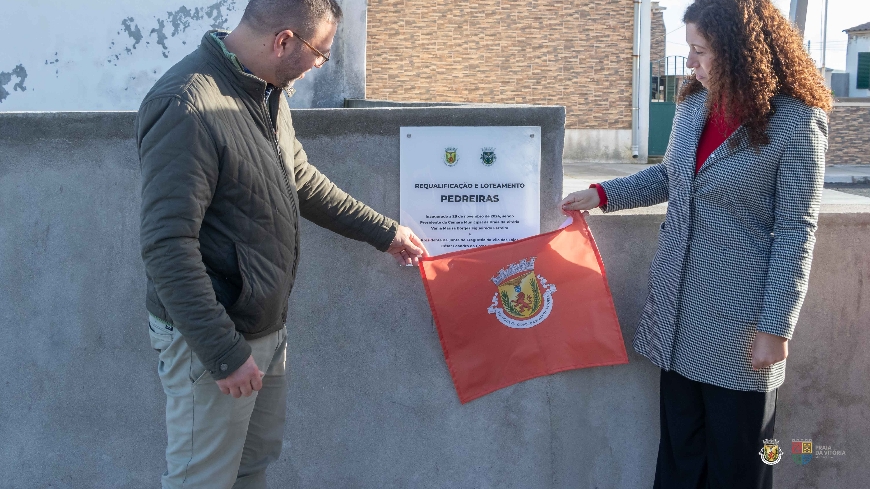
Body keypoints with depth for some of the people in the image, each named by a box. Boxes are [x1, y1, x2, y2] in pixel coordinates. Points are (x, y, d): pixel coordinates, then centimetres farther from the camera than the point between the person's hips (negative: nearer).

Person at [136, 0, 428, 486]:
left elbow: (303, 182, 19)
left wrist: (384, 231, 22)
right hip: (212, 337, -9)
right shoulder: (188, 106, -25)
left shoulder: (267, 91, 5)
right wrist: (224, 352, -24)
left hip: (269, 327, 9)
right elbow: (168, 247, -27)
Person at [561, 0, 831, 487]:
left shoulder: (796, 122, -14)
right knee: (679, 445, 15)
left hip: (738, 315, -6)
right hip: (679, 305, 6)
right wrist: (602, 194, 12)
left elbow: (796, 233, -14)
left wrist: (775, 327, -15)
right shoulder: (693, 104, 5)